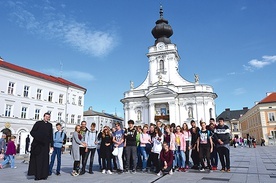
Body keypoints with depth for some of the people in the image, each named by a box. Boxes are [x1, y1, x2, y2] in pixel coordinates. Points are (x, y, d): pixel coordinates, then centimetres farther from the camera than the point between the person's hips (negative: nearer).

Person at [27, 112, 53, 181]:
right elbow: (32, 132, -2)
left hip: (45, 145, 3)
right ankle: (37, 175, 5)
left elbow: (51, 135, 13)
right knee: (37, 159, -1)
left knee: (45, 159, 2)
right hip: (37, 144, -3)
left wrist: (51, 145, 9)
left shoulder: (50, 125, 13)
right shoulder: (38, 123, 4)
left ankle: (43, 175, 7)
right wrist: (37, 137, -20)